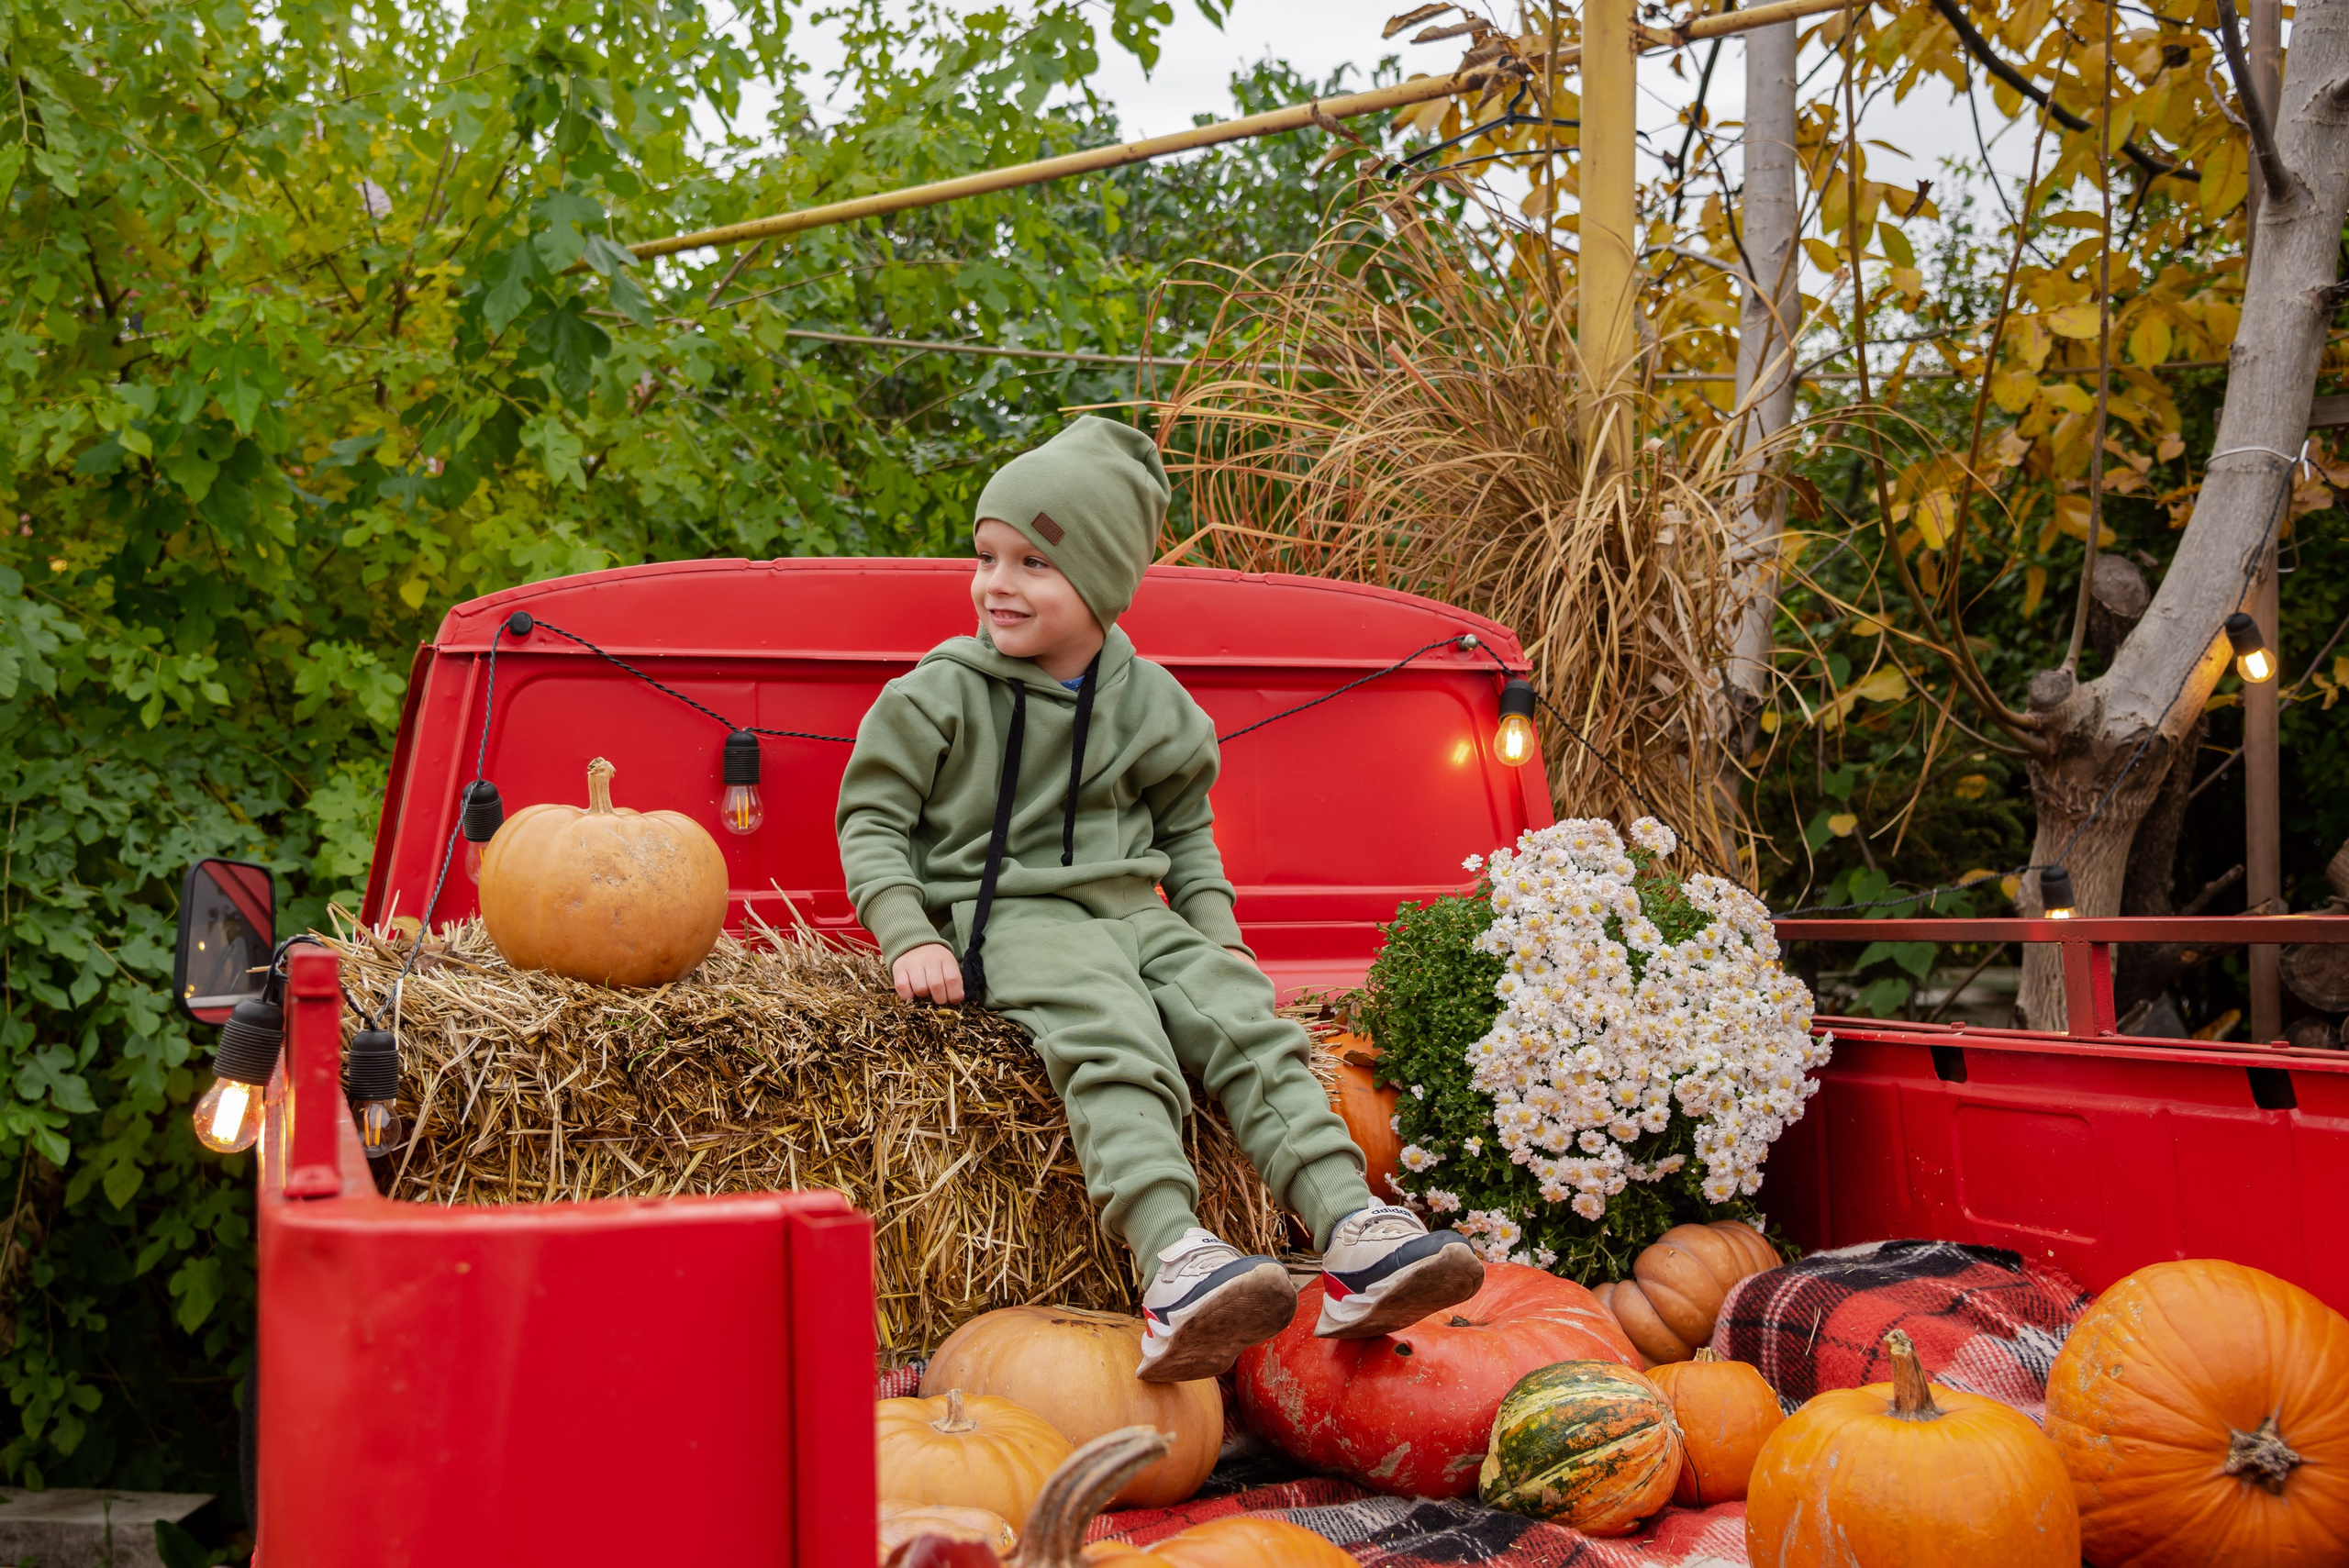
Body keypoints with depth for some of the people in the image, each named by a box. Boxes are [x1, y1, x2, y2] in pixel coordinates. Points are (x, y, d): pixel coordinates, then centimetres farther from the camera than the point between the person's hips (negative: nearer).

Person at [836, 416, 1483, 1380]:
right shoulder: (938, 696, 0)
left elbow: (1184, 826, 24)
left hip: (1131, 912, 5)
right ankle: (1173, 1255, -52)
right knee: (1114, 1041, -32)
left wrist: (1215, 925, 9)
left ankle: (1352, 1231, -31)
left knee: (1244, 1018, -20)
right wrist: (909, 937, -12)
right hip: (1004, 916, -4)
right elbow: (873, 818, 2)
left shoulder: (1148, 701, 11)